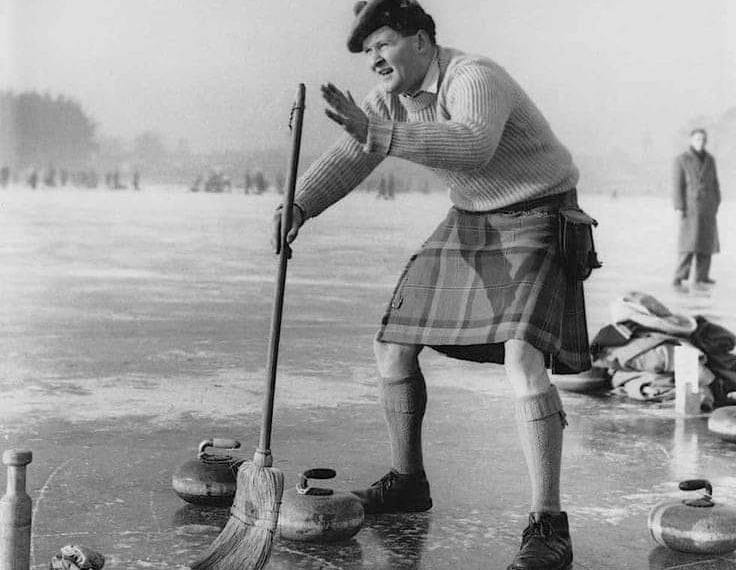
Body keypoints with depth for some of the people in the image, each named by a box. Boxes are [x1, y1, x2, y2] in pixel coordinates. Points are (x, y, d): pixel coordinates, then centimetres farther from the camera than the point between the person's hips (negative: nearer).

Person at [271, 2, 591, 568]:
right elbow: (348, 158, -4)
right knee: (394, 342, 6)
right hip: (470, 224, 9)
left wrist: (376, 131, -51)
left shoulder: (475, 78, -26)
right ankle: (407, 481, 24)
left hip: (535, 219, -8)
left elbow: (473, 146, -46)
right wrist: (299, 204, -23)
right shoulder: (391, 95, 1)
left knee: (523, 356, -26)